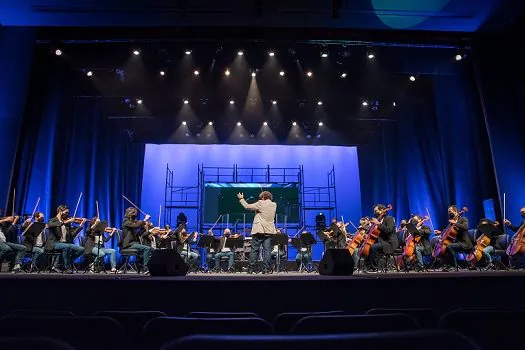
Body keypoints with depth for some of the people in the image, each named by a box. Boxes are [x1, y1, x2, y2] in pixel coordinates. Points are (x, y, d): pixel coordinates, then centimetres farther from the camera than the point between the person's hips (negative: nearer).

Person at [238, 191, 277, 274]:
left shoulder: (261, 203, -6)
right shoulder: (274, 205, 10)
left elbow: (247, 206, -3)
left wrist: (241, 199, 11)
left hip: (259, 231, -4)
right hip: (269, 231, 4)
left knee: (254, 250, 2)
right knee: (267, 250, 2)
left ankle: (250, 269, 5)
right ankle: (266, 269, -1)